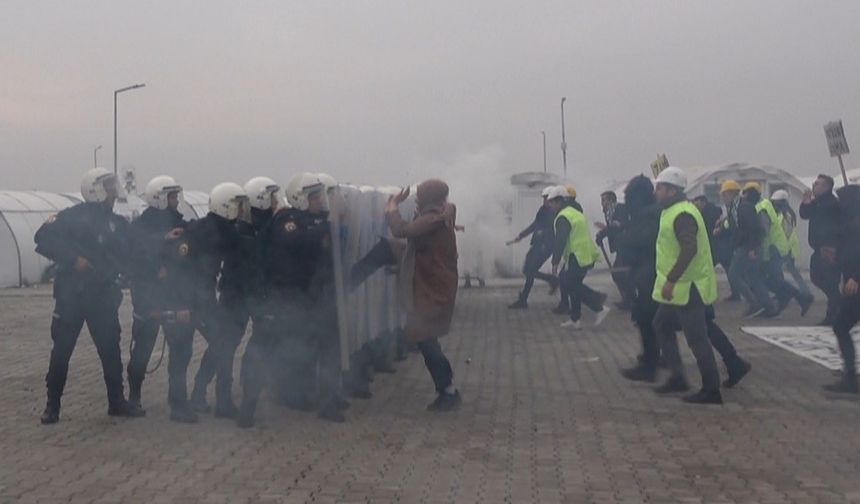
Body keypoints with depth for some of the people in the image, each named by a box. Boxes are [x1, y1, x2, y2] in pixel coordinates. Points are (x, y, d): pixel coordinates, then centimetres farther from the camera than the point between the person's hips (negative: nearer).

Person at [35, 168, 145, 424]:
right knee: (62, 350, 1)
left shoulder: (118, 223, 10)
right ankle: (52, 405, 12)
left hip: (103, 295, 4)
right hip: (71, 294, -4)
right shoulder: (74, 216, -6)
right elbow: (43, 238, -12)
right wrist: (73, 259, -19)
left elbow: (127, 259, 11)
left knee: (111, 348, 5)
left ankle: (117, 402, 15)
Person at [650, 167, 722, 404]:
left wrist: (671, 280, -32)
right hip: (679, 286, 11)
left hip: (687, 287, -11)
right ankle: (678, 377, 24)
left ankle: (711, 390, 4)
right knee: (662, 325, 17)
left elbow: (690, 249, -31)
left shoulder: (683, 215, -20)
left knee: (696, 337, -4)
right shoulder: (674, 211, 13)